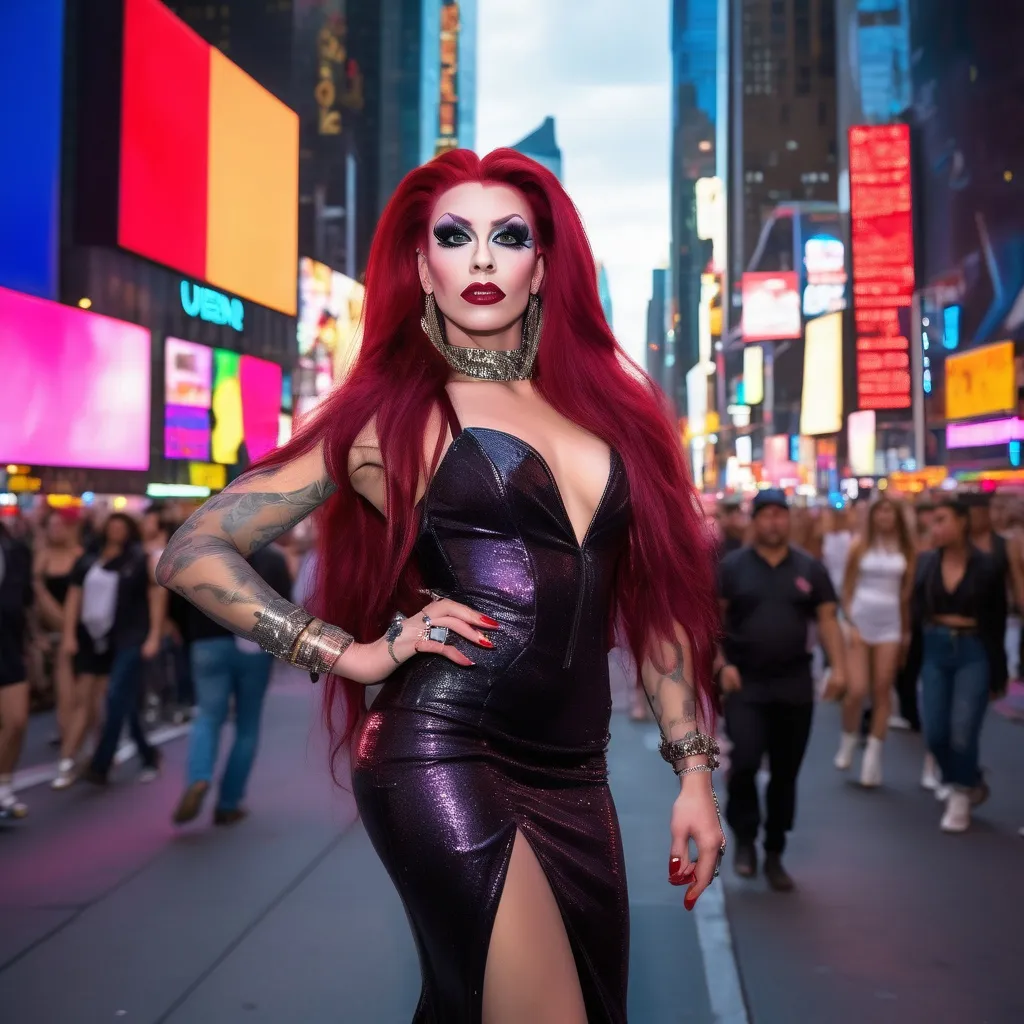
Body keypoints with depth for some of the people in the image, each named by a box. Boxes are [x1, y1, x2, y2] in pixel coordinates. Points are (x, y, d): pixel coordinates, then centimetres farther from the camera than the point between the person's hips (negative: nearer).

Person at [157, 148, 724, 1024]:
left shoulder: (603, 402, 13)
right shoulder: (392, 413, 2)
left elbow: (654, 597, 16)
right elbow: (194, 554, 2)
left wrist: (694, 770, 11)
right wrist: (351, 654, -5)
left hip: (575, 779, 6)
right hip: (444, 757, -5)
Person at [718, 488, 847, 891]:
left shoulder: (810, 568, 5)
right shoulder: (732, 566, -1)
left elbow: (827, 620, 5)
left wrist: (838, 666, -7)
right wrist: (722, 664, -13)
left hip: (795, 684, 3)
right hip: (746, 683, -2)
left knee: (785, 772, 8)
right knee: (745, 761, -16)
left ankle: (774, 854, 22)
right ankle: (745, 838, 10)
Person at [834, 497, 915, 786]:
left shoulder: (906, 549, 5)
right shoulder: (860, 546, 0)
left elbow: (909, 592, 10)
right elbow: (847, 589, 3)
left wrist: (907, 630, 9)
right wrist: (850, 622, -7)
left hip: (890, 624, 2)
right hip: (860, 621, -2)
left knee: (882, 692, 2)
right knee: (856, 691, -9)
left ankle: (873, 757, 10)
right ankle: (848, 738, 18)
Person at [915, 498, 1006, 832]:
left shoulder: (987, 566, -7)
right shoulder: (927, 563, 0)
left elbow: (997, 622, -3)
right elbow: (917, 612, 3)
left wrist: (998, 672, -2)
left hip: (973, 653, -3)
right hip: (934, 651, 3)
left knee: (962, 733, -6)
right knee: (934, 733, 3)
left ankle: (960, 799, 15)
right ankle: (970, 784, 28)